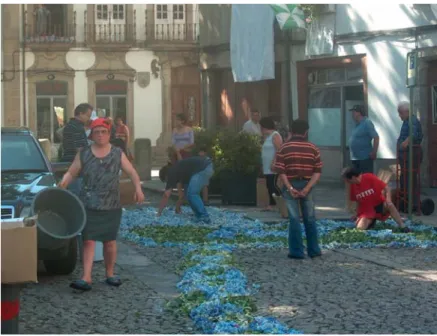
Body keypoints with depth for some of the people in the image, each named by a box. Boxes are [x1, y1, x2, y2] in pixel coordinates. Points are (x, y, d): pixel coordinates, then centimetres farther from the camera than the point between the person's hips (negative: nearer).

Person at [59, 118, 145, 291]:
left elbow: (132, 172, 4)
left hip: (111, 207, 1)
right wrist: (64, 182, -16)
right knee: (89, 241, -8)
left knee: (110, 241, 9)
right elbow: (71, 173, 5)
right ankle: (86, 278, -12)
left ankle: (110, 274, 25)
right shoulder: (83, 154, 4)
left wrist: (138, 188, -12)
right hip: (89, 205, -1)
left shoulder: (118, 154, 4)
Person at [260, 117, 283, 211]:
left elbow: (279, 150, -20)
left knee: (274, 186, -12)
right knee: (270, 187, 10)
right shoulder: (267, 137, 19)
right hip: (268, 168, 10)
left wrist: (273, 163, -26)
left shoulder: (275, 136, -11)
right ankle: (271, 205, 13)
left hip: (274, 168, -10)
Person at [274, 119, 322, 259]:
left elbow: (281, 171, -11)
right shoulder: (313, 148, 1)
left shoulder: (284, 148, -4)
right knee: (310, 219, 11)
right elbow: (317, 172, -5)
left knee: (294, 219, 2)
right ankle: (314, 250, 15)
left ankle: (296, 251, 2)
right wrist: (307, 188, -10)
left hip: (291, 186, -1)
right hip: (307, 186, 1)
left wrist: (290, 188, -13)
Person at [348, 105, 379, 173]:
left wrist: (374, 152, -19)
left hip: (365, 158, -10)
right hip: (355, 158, 10)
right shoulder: (358, 124, 14)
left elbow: (376, 137, -19)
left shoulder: (367, 123, -13)